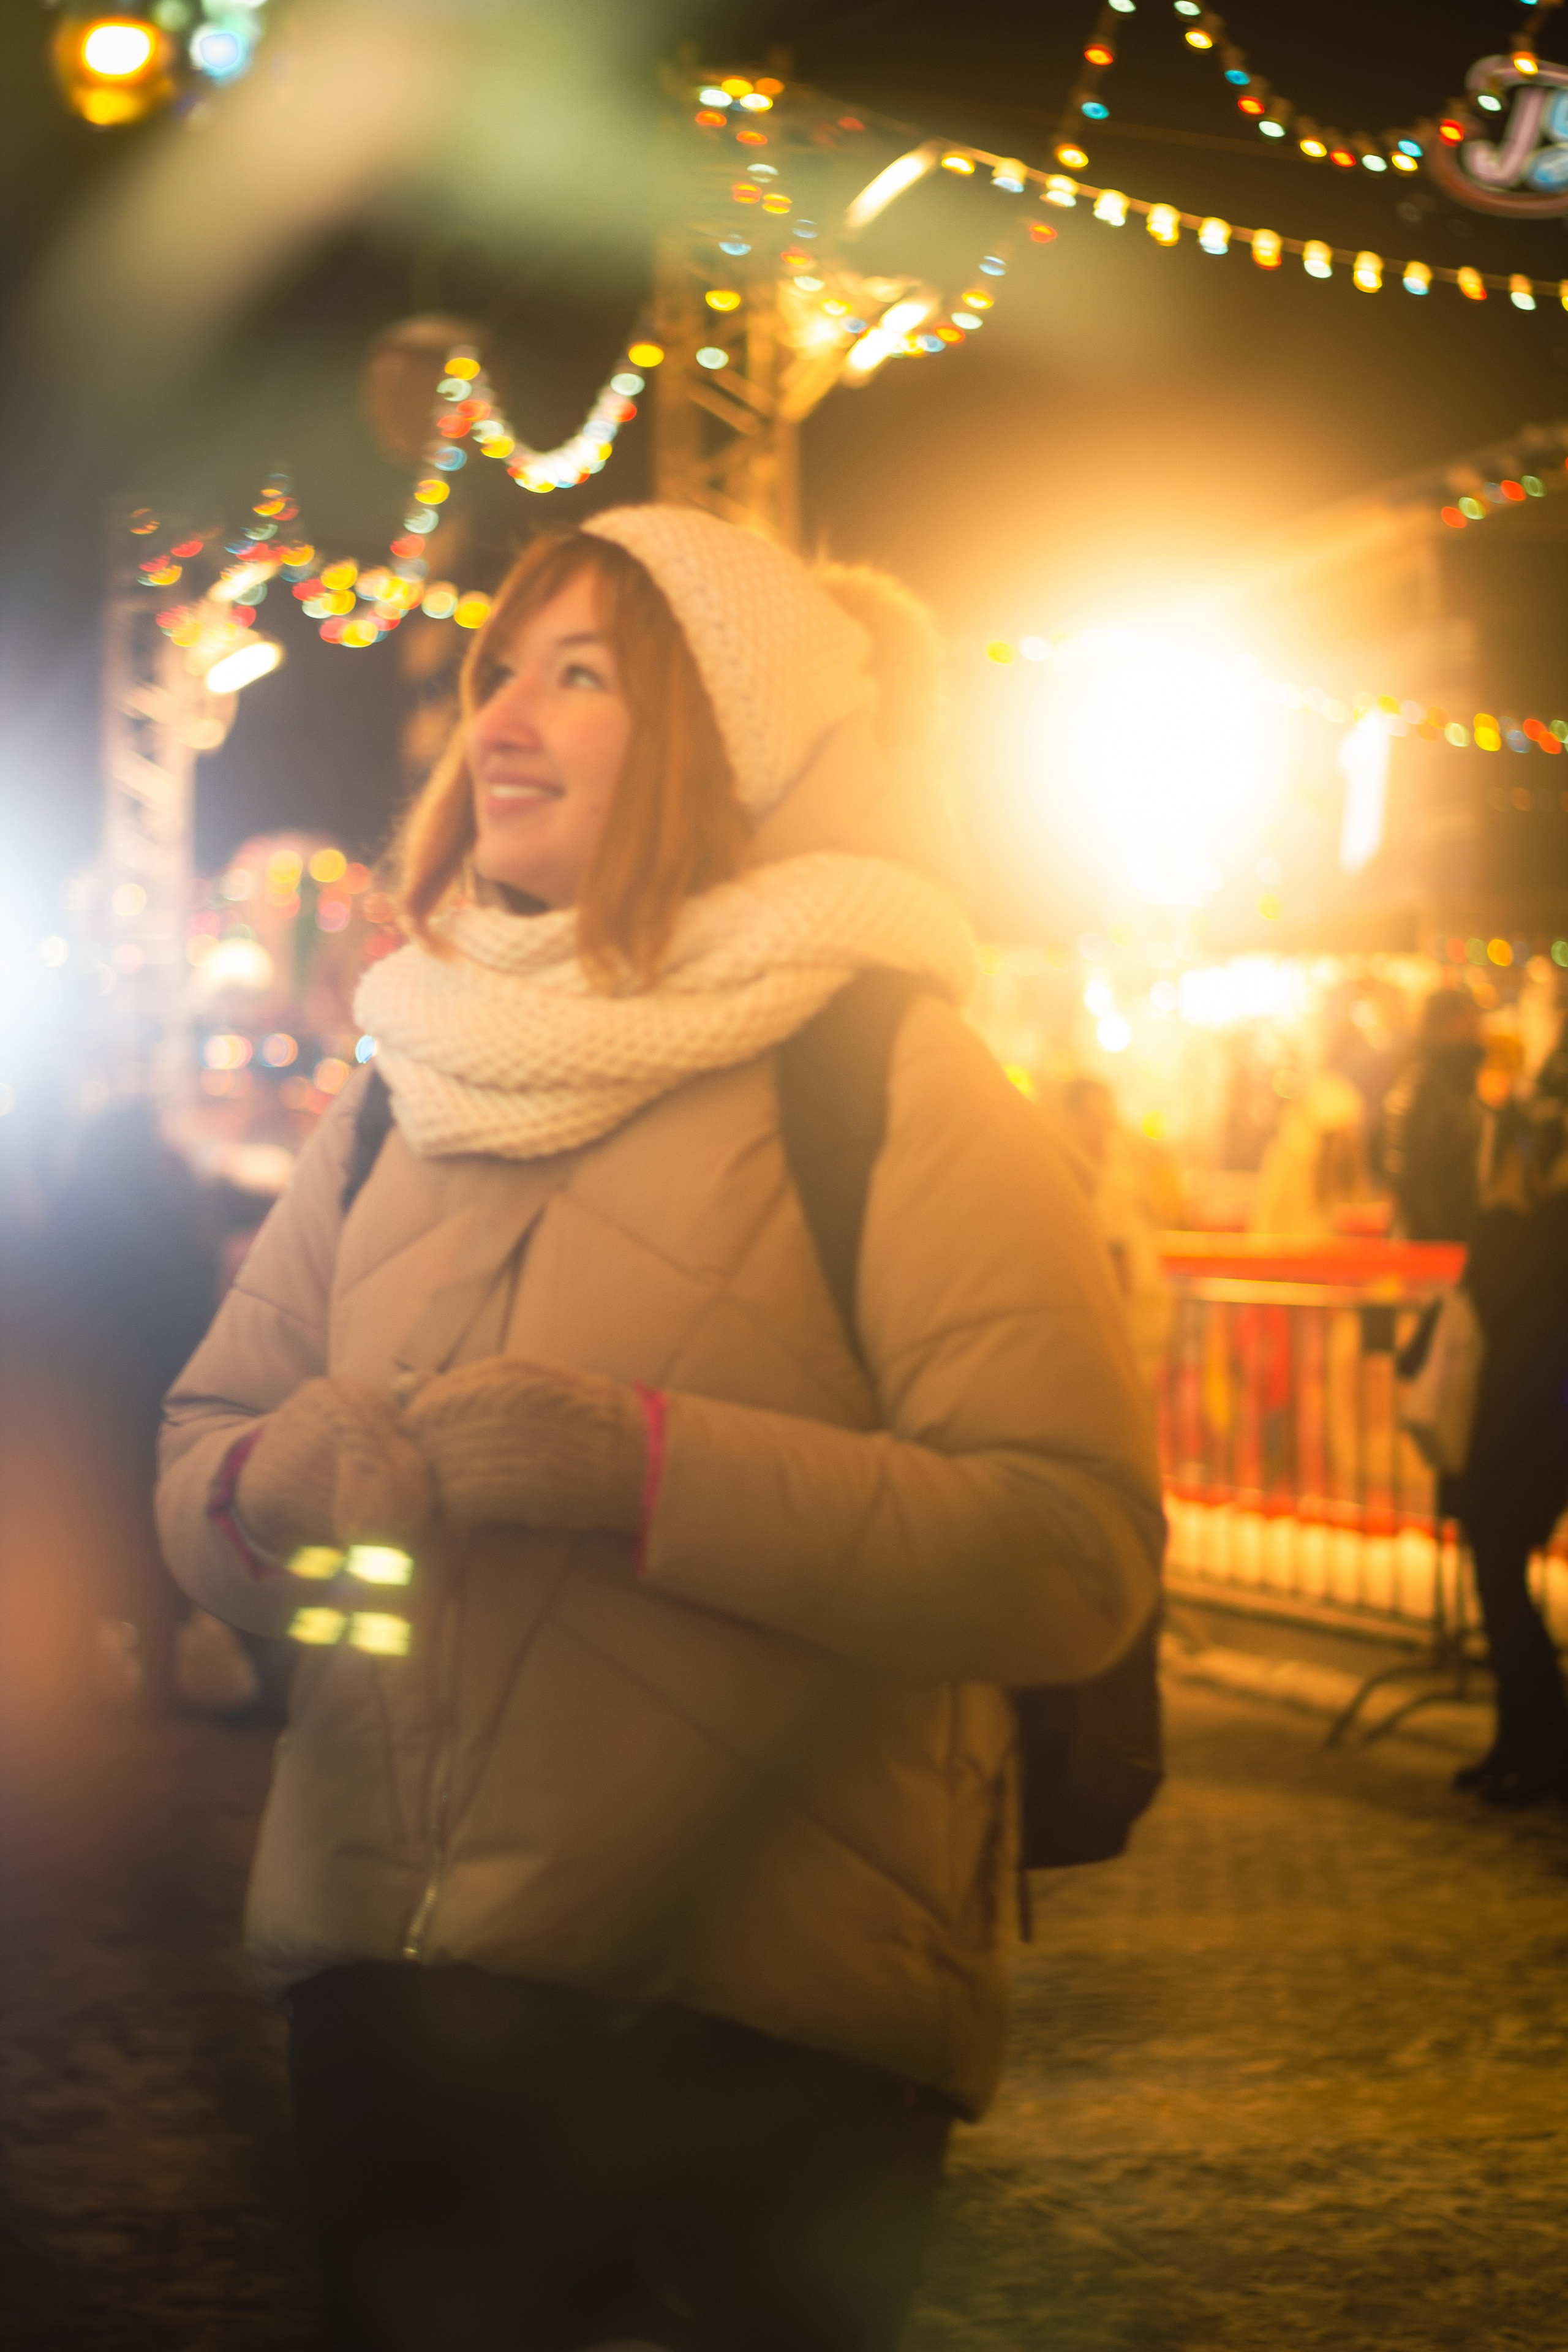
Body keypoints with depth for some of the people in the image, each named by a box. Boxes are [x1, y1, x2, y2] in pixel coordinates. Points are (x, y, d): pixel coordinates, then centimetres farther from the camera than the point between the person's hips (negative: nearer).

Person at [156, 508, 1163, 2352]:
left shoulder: (886, 1079, -7)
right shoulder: (406, 1091, 10)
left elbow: (1077, 1556, -17)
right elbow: (204, 1430, 14)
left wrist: (650, 1468, -25)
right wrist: (265, 1490, -10)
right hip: (376, 1985, 5)